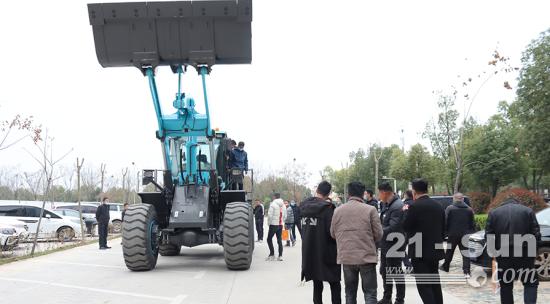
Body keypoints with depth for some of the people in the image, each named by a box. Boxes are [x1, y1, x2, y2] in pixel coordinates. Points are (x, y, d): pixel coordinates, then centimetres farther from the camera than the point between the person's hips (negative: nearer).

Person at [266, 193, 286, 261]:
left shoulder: (273, 204, -10)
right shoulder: (283, 205, 10)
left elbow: (270, 215, -14)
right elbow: (285, 215, 13)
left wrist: (269, 222, -2)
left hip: (274, 224, -6)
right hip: (280, 225, 6)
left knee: (269, 239, 3)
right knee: (279, 240, 9)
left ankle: (272, 254, -3)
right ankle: (280, 255, 6)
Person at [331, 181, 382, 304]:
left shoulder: (338, 211, 1)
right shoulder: (370, 210, -8)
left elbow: (333, 233, 8)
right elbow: (378, 234, -6)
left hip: (346, 257, 3)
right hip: (367, 256, -3)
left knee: (350, 293, 14)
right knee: (370, 293, 5)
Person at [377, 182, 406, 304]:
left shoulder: (397, 206, -21)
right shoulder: (387, 205, 8)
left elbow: (392, 229, -26)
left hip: (394, 246, -10)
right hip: (385, 245, 10)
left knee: (396, 274, 2)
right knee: (384, 272, 18)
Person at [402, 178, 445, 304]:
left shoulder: (415, 206, -15)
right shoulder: (438, 206, 7)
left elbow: (406, 227, -8)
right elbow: (443, 229, 13)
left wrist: (406, 212, 5)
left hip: (420, 252, -7)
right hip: (435, 251, 7)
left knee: (423, 285, -3)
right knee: (435, 284, 17)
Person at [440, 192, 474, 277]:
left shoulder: (450, 208, -7)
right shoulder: (469, 210, 4)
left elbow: (445, 222, -10)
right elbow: (472, 224, 6)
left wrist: (445, 231, -1)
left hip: (452, 234, -2)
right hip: (465, 235, 2)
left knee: (449, 252, 14)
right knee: (465, 253, 3)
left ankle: (445, 267, 27)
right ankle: (466, 272, -4)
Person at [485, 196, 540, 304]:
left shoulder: (494, 213, 8)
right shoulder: (528, 211, 8)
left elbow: (488, 235, 1)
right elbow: (536, 233, 1)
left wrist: (493, 251, 12)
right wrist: (533, 250, 14)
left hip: (503, 255, 1)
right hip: (525, 254, -1)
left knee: (506, 286, 11)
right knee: (531, 283, 10)